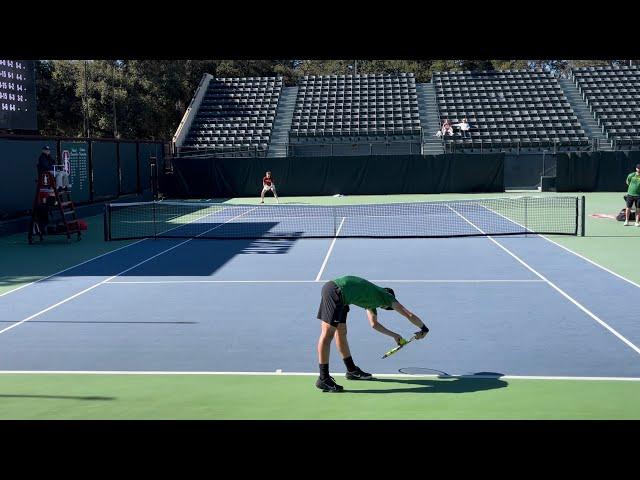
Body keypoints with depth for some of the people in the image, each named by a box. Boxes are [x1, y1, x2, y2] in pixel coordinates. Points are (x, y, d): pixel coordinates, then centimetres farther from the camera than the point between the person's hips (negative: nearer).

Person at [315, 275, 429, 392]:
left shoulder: (372, 299, 31)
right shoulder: (388, 296, 9)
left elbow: (374, 324, 42)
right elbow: (410, 316, 12)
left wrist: (394, 335, 46)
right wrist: (424, 329, 25)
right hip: (335, 291, -10)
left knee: (341, 332, 19)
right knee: (328, 333, -9)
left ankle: (351, 370, 32)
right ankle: (323, 379, -9)